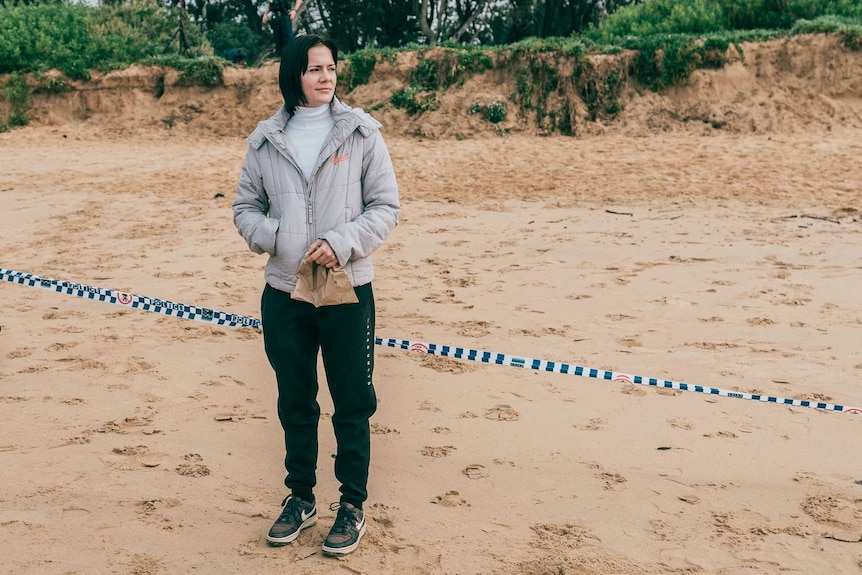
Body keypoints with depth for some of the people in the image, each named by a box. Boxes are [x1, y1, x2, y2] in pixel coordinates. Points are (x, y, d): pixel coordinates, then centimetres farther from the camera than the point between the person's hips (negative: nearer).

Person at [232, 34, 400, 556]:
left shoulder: (361, 133, -3)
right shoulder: (266, 140, 4)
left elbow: (386, 207, -3)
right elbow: (245, 207, 11)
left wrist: (341, 242, -17)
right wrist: (277, 237, -9)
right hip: (284, 293, 3)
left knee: (353, 404, 6)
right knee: (295, 402, 15)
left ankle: (353, 505, 22)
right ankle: (301, 497, 32)